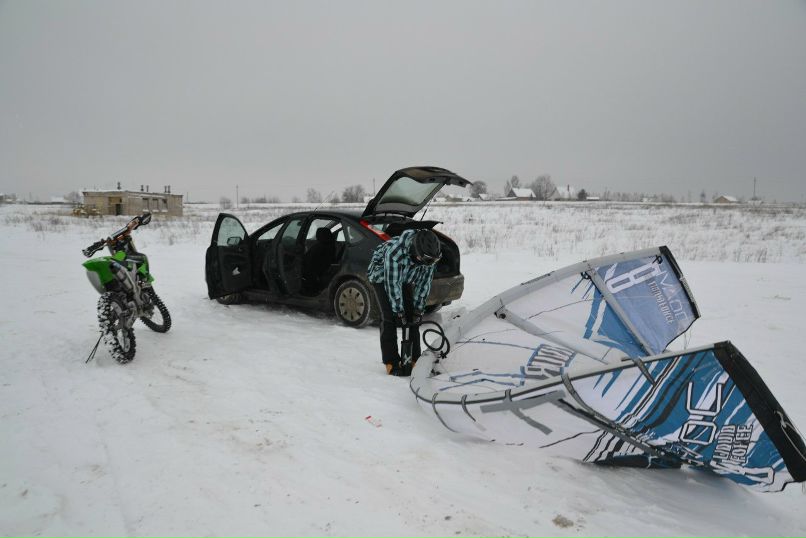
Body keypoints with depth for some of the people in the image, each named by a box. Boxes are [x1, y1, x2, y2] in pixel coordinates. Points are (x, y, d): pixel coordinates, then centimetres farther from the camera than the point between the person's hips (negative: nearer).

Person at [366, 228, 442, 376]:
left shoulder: (428, 254, -25)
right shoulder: (395, 252, -42)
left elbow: (425, 282, -14)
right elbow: (393, 284, -34)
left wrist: (419, 309, -14)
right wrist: (399, 312, -28)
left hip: (406, 279, 5)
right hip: (382, 276, -5)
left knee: (413, 317, -3)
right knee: (390, 317, -15)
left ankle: (414, 359, 5)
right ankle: (391, 363, -8)